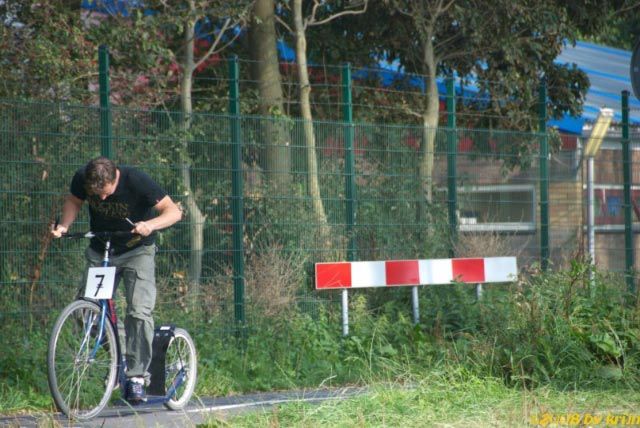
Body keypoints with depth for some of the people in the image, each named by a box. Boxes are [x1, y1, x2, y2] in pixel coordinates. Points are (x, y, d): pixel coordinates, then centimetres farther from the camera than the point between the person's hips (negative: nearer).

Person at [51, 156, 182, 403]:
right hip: (99, 251, 4)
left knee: (140, 311, -18)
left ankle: (137, 377, -13)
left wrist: (150, 225, -44)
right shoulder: (82, 179, -17)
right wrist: (64, 225, -13)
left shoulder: (136, 181, -27)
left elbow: (173, 212, -25)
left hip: (136, 251, -4)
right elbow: (73, 202, 6)